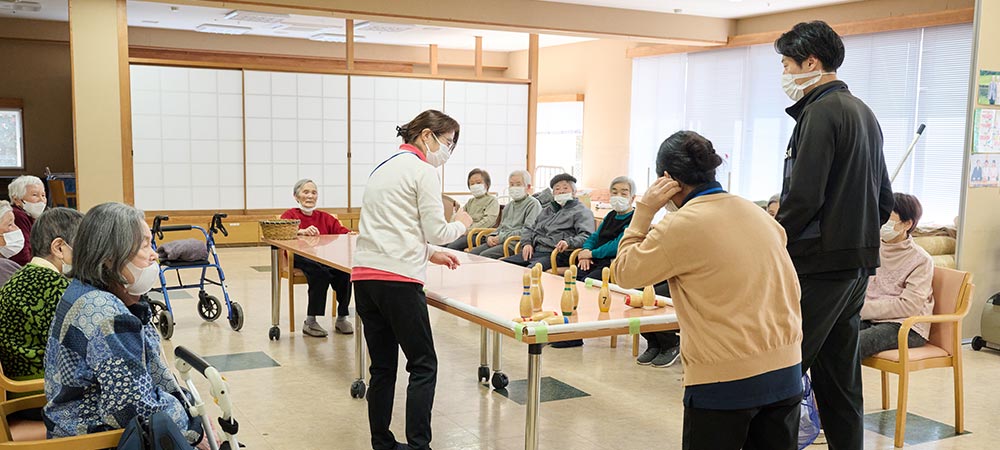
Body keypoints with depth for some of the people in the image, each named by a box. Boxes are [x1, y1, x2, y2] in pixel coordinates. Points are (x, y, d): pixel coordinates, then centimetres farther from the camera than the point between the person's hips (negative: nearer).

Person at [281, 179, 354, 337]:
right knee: (320, 270, -37)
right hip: (299, 257, -3)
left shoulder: (324, 217, 23)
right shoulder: (290, 215, 11)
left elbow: (340, 231, 7)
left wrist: (351, 234, -18)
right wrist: (301, 231, -32)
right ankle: (310, 322, -25)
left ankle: (342, 318, -13)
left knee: (344, 270, -30)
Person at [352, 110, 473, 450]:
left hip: (364, 275, 8)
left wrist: (428, 253, 24)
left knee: (382, 367, 13)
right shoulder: (423, 171, -4)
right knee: (423, 366, 0)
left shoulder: (383, 168, 22)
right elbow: (436, 231, -5)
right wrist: (461, 224, 14)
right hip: (398, 278, -8)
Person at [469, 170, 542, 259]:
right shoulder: (509, 205, 25)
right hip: (500, 241, 8)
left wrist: (501, 238, -14)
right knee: (471, 253, -13)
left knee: (484, 255, -28)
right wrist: (491, 236, 7)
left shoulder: (533, 204, -3)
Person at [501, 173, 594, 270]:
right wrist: (527, 243, 11)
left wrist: (569, 242, -26)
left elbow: (586, 236, -7)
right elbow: (529, 229, 34)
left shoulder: (582, 211, 7)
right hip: (533, 251, 7)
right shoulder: (547, 210, 31)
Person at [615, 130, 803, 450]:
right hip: (786, 371, 6)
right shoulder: (759, 214, 7)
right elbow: (791, 292, 14)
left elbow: (625, 273, -1)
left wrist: (645, 209, 0)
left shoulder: (681, 225, -13)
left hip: (725, 379, -6)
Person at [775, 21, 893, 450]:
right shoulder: (864, 113, 17)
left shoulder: (821, 112, -12)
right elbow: (885, 202, 20)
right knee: (840, 375, 15)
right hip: (859, 262, 10)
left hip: (820, 264, -10)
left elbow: (803, 197, -20)